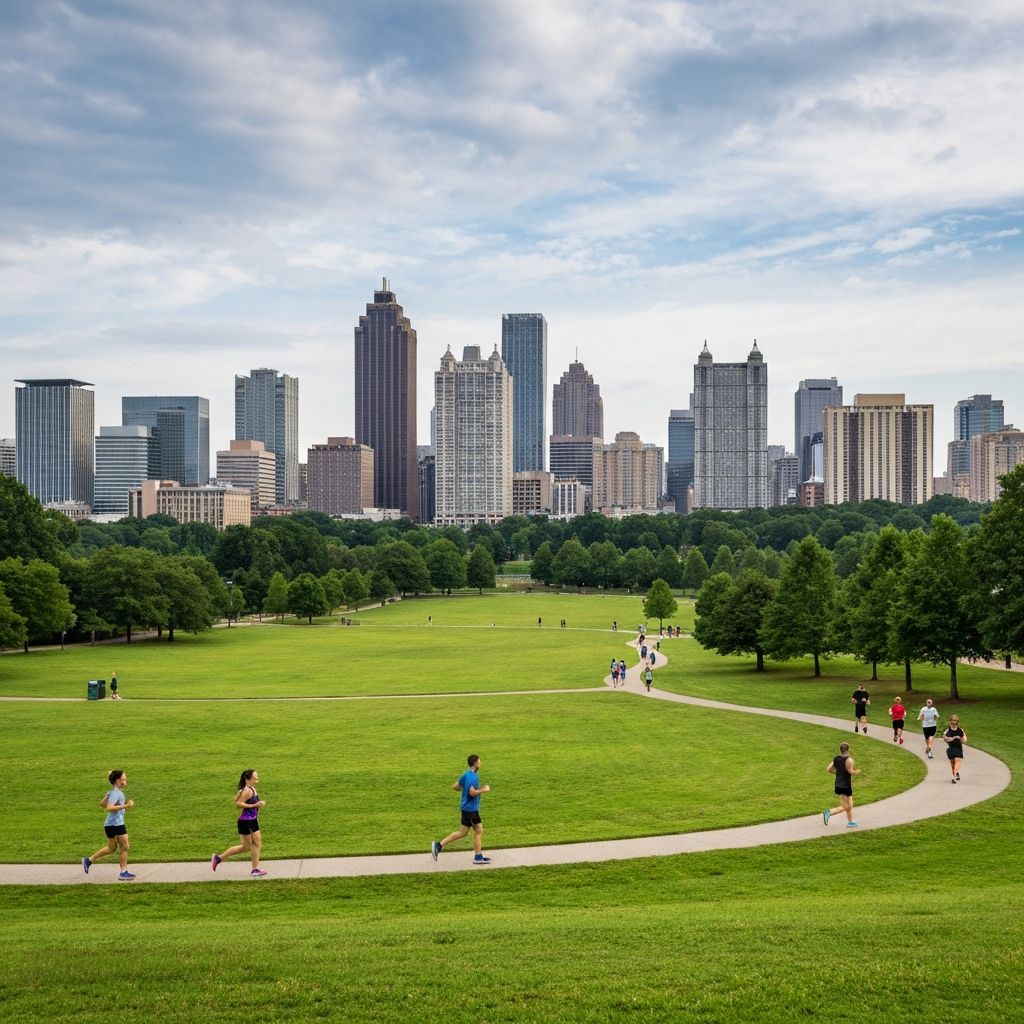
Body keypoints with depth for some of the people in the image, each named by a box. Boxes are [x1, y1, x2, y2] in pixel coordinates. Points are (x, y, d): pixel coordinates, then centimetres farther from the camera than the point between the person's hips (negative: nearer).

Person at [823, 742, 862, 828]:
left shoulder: (836, 759, 5)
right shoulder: (849, 760, -16)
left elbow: (828, 769, 5)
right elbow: (850, 772, -24)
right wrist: (857, 771, -4)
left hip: (838, 785, 8)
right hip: (845, 786, -8)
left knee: (850, 805, 22)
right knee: (845, 807, -1)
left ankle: (850, 822, 29)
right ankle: (828, 812, -16)